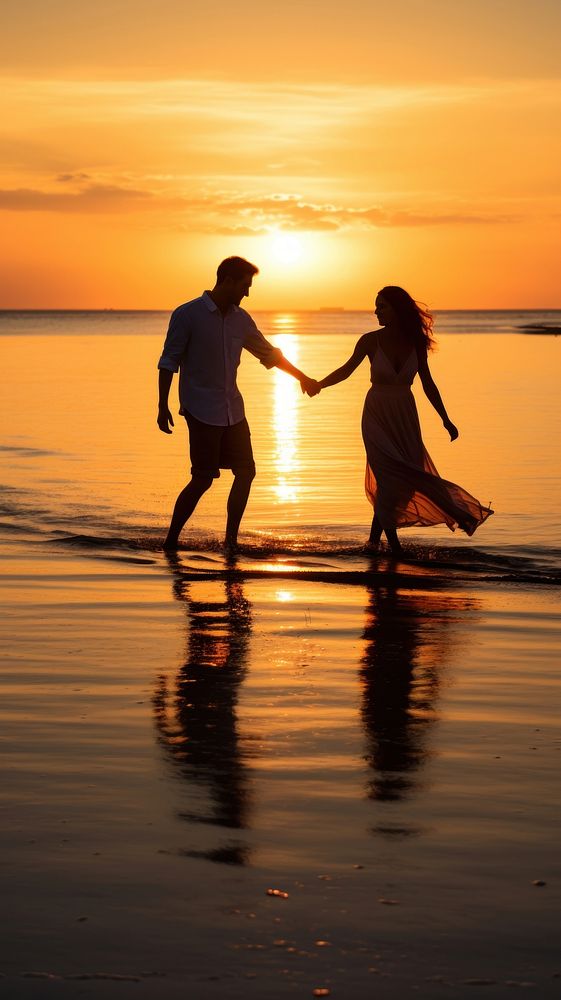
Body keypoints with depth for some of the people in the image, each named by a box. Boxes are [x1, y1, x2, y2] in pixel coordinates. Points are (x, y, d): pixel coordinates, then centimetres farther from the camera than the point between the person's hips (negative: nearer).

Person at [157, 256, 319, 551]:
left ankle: (231, 540, 12)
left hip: (232, 410, 7)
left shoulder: (240, 319, 9)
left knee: (245, 472, 2)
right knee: (203, 479, -8)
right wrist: (163, 407, -12)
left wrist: (303, 378, 23)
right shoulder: (187, 315, -9)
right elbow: (168, 361, -8)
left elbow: (269, 353, 21)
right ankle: (171, 540, 5)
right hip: (202, 412, -7)